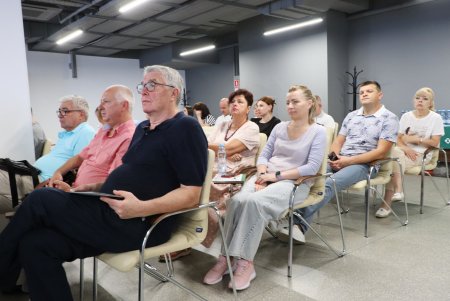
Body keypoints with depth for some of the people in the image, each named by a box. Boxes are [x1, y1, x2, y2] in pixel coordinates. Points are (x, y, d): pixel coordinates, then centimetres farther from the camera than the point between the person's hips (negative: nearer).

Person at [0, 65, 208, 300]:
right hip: (111, 210, 8)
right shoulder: (143, 128, 19)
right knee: (35, 244, -7)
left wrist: (142, 208, -28)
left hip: (139, 224, -8)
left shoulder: (186, 128, -10)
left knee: (40, 200, -9)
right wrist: (96, 187, 10)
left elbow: (191, 194, -16)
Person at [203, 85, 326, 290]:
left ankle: (245, 261, -24)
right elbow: (264, 155, 13)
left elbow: (312, 167, -10)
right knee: (237, 200, -28)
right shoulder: (279, 127, 15)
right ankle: (226, 257, -21)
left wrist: (277, 175, -15)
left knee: (254, 202, -35)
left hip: (294, 182, -4)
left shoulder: (318, 132, 1)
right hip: (266, 177, 4)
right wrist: (262, 175, -9)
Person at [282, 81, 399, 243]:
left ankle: (299, 223, -40)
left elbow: (381, 152, -9)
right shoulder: (351, 116, 20)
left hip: (364, 164, -5)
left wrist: (348, 160, -16)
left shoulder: (389, 118, 1)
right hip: (339, 161, 5)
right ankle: (296, 223, -40)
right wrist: (334, 156, -6)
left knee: (328, 183, -34)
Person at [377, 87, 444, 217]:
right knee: (394, 152, -34)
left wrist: (414, 139, -10)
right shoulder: (406, 116, 9)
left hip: (423, 154, -3)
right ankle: (398, 190, -37)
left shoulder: (436, 118, 1)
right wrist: (406, 148, -15)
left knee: (394, 162, -31)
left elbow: (435, 143, -4)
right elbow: (398, 139, 5)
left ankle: (387, 204, -30)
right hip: (406, 152, 3)